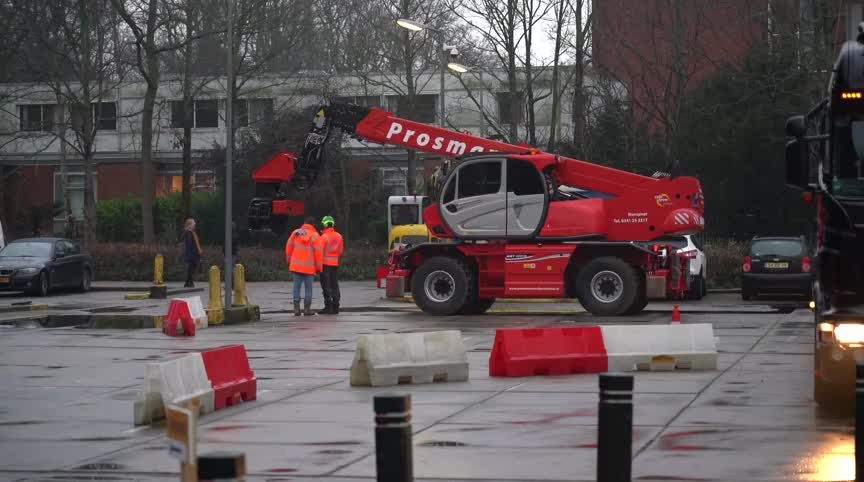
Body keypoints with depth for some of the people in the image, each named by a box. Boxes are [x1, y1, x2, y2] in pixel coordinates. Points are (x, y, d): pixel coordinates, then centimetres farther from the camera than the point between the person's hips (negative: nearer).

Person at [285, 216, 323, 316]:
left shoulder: (295, 233, 4)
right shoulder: (315, 236, -7)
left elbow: (289, 247, 8)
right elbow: (318, 252, -8)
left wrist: (289, 261, 20)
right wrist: (319, 267, 0)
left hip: (296, 265, 3)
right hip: (309, 267, -3)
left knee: (296, 288, 7)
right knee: (308, 288, 5)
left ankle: (296, 309, 4)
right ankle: (307, 309, 3)